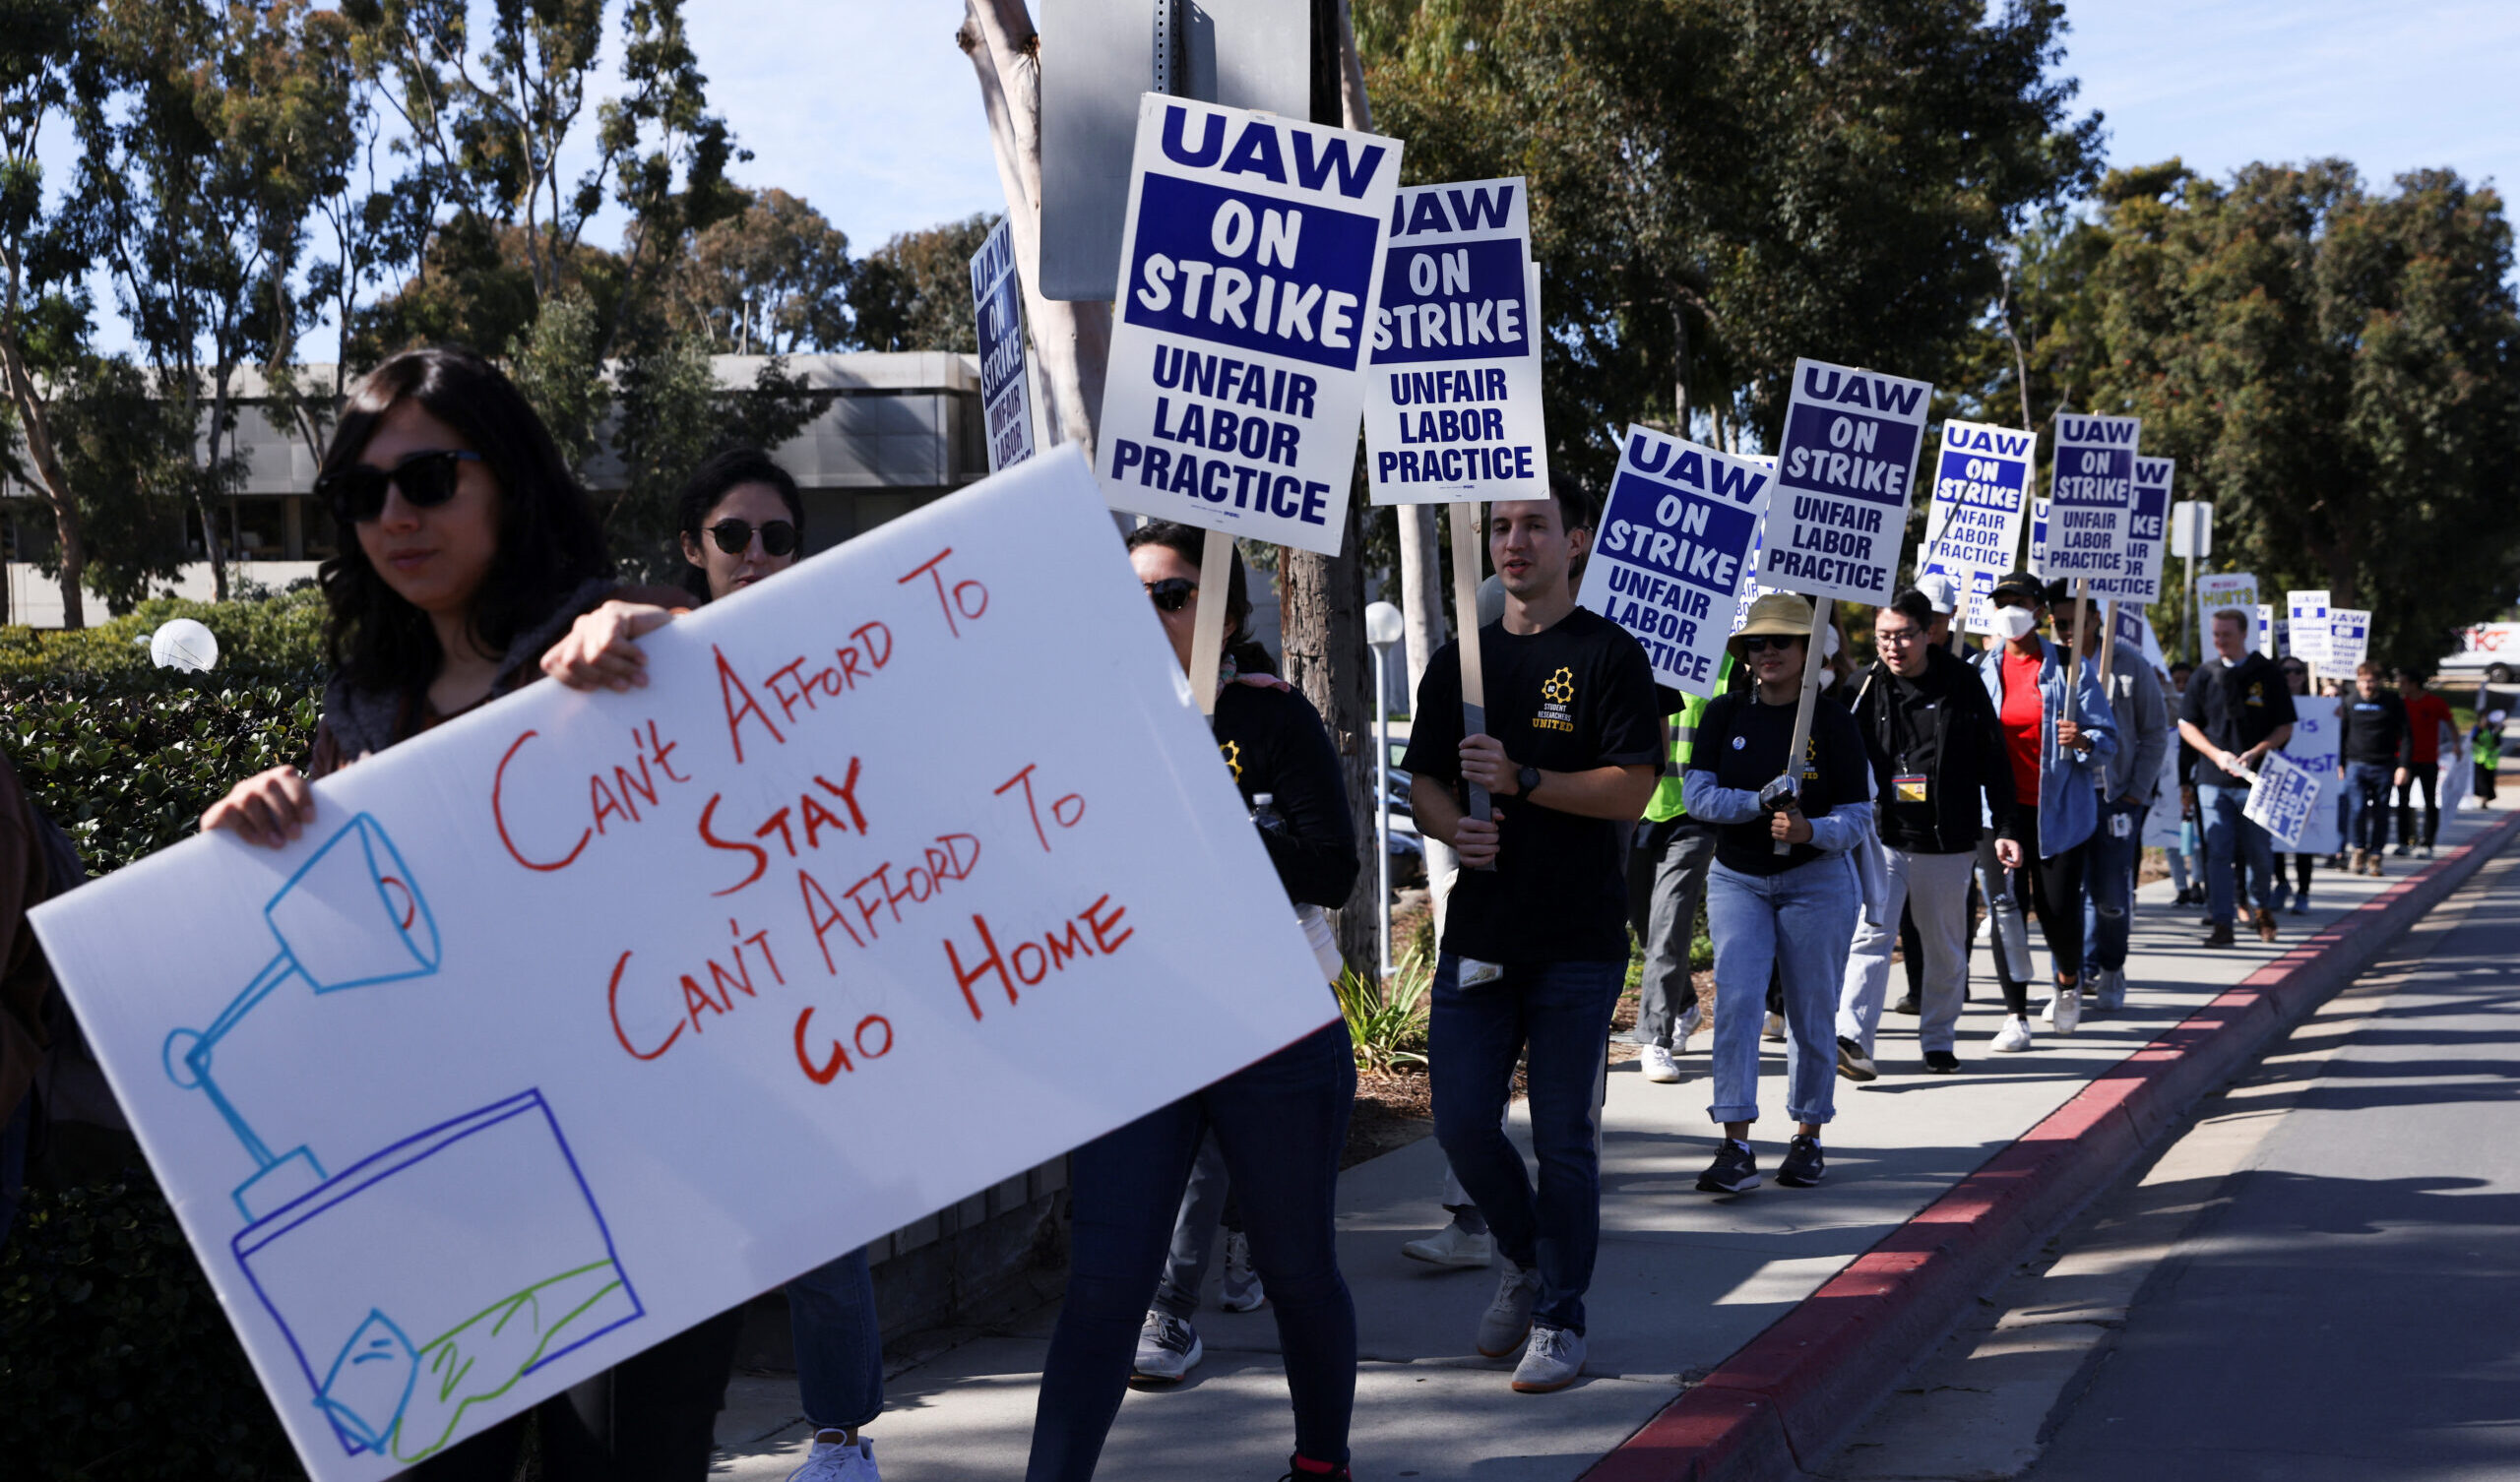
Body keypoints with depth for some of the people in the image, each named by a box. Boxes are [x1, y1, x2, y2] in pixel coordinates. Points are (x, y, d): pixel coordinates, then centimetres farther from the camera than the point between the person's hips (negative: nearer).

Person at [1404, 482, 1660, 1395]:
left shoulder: (1608, 655, -2)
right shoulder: (1459, 662, 13)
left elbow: (1632, 789, -10)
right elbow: (1424, 784, 14)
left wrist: (1524, 780, -21)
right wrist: (1453, 827, -8)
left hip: (1578, 940, -4)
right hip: (1479, 930, 4)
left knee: (1563, 1137, 0)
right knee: (1462, 1122, 2)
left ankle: (1559, 1318, 12)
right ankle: (1523, 1258, 28)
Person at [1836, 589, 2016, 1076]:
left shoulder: (1961, 684, 0)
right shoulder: (1867, 687, 2)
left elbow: (1993, 759, 4)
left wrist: (2003, 829, 2)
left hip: (1947, 840, 1)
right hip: (1881, 835, 0)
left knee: (1946, 947, 11)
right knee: (1870, 933, -16)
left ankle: (1938, 1040, 26)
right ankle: (1851, 1038, -24)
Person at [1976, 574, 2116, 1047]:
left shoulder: (2070, 669, -1)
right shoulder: (1983, 672, 6)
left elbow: (2108, 737, -1)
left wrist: (2083, 741, -22)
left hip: (2058, 808, -2)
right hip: (2003, 808, 2)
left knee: (2058, 910, -2)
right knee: (2007, 905, -6)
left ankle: (2069, 982, 32)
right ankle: (2016, 1015, 1)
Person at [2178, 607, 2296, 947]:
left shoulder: (2267, 674, 2)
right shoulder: (2206, 675, 7)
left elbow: (2285, 729, 3)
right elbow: (2186, 725, 10)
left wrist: (2254, 753, -13)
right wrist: (2217, 754, -6)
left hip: (2255, 779, -1)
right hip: (2213, 779, 1)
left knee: (2259, 852, 6)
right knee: (2217, 852, -4)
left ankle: (2262, 907, 31)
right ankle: (2221, 923, 0)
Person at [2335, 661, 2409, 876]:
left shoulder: (2393, 703, 0)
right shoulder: (2350, 704, 5)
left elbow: (2405, 736, 2)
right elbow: (2341, 735, 14)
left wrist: (2403, 766, -6)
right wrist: (2339, 764, 9)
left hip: (2384, 767, -1)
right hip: (2356, 765, 1)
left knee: (2380, 814, 1)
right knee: (2357, 809, -12)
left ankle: (2375, 856, 13)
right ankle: (2359, 849, 8)